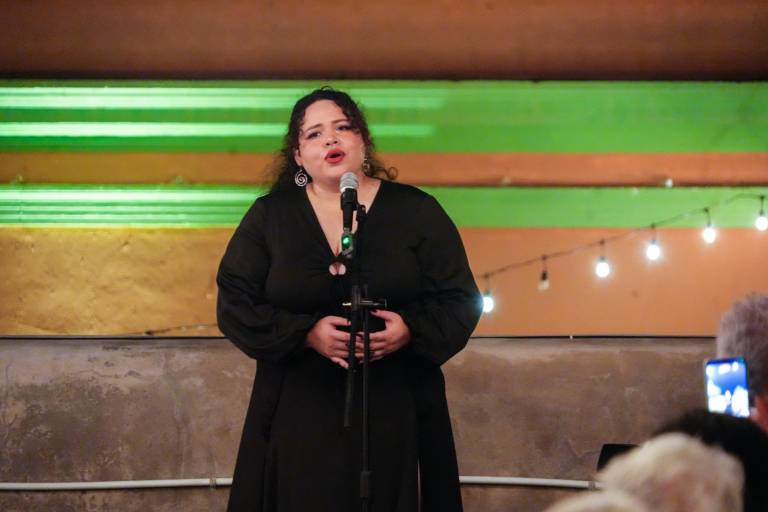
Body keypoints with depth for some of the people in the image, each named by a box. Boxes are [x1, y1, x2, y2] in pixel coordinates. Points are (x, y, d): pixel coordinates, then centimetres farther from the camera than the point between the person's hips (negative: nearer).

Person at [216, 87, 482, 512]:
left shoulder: (417, 212, 4)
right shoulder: (268, 216, 6)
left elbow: (460, 301, 2)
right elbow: (235, 305, 0)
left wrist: (412, 330, -19)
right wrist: (307, 333, -16)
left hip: (397, 415, 0)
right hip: (298, 417, 0)